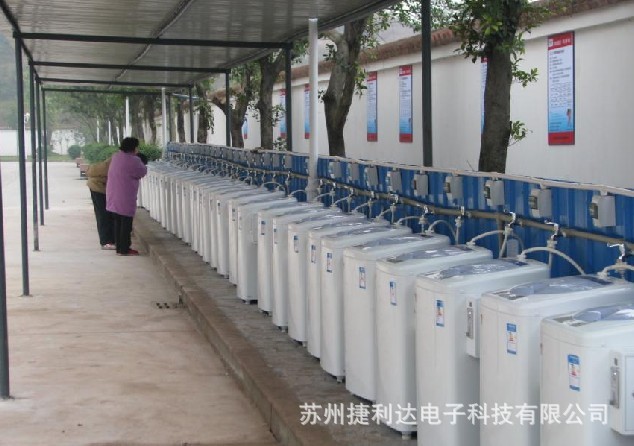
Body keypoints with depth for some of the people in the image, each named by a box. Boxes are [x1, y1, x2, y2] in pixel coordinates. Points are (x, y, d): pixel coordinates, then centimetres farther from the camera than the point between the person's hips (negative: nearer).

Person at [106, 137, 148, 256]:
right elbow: (142, 172, -6)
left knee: (118, 222, 14)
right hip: (125, 198, -8)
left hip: (113, 196, 8)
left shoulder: (115, 157, 7)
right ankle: (124, 249, 2)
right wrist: (142, 164, 12)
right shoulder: (133, 161, -17)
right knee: (126, 223, 0)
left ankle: (119, 247, 21)